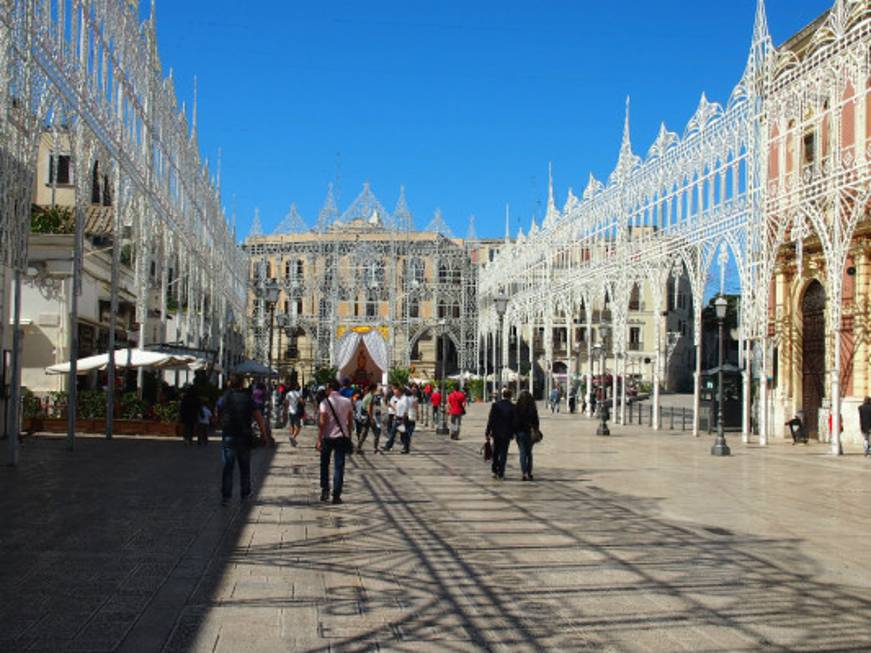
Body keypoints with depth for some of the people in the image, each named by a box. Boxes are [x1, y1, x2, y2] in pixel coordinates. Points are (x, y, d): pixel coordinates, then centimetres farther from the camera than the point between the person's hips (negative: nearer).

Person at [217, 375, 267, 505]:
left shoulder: (223, 399, 0)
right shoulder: (248, 399, -3)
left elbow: (218, 417, 13)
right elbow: (259, 419, -4)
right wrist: (264, 433, 5)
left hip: (228, 437, 0)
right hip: (244, 437, 0)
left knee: (227, 467, 3)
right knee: (245, 467, 12)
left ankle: (226, 496, -3)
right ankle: (244, 494, 18)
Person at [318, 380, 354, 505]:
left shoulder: (325, 402, -9)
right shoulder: (347, 402, 2)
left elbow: (322, 423, -12)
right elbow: (350, 422, 6)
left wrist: (319, 440, -8)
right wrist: (348, 436, 17)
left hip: (328, 437, -2)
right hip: (342, 437, 2)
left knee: (324, 464, 16)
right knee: (339, 466, 5)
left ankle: (325, 490, 10)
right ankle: (336, 495, 3)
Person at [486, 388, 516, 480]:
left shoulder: (495, 405, -7)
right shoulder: (512, 407, -8)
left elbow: (490, 420, -7)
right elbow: (514, 421, -5)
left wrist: (487, 432, -2)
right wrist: (514, 433, 7)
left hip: (496, 433, 1)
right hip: (507, 434, -1)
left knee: (495, 452, 17)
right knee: (503, 453, 5)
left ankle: (495, 471, 18)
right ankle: (500, 474, 2)